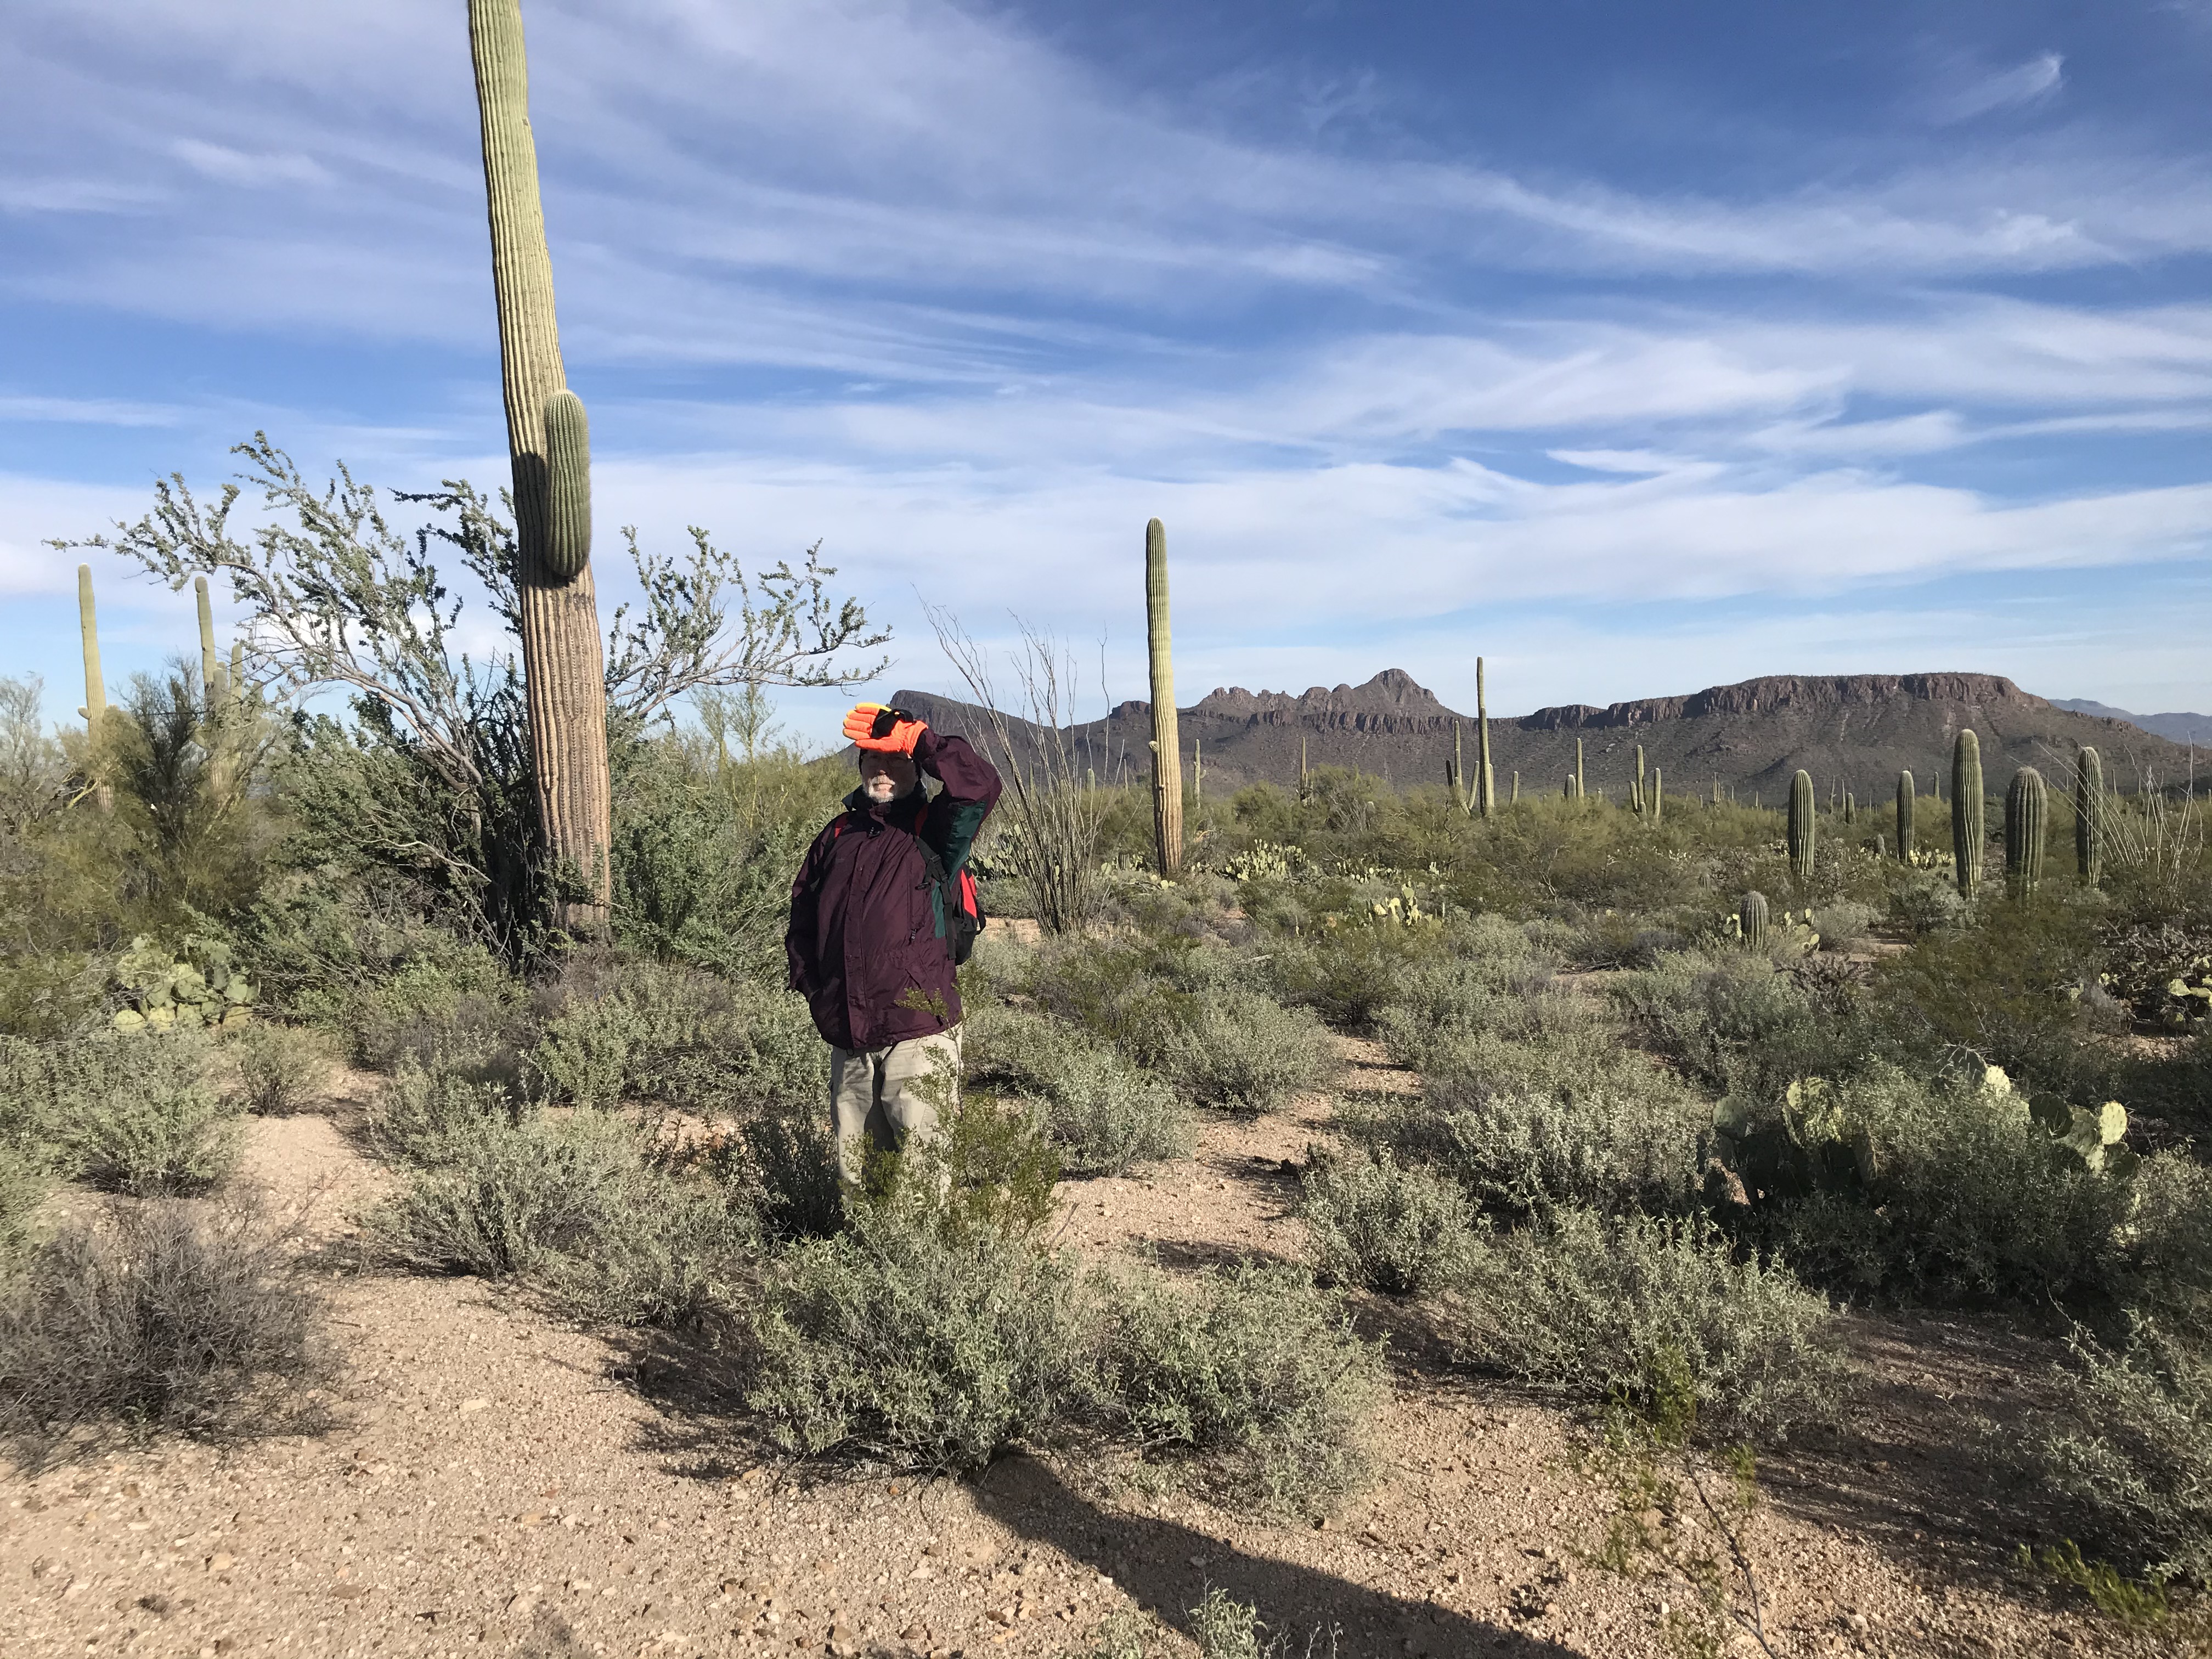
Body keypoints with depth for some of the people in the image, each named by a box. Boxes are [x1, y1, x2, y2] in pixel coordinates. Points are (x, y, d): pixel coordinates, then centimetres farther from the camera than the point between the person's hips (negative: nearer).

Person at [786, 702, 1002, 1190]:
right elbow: (803, 914, 22)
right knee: (855, 1165, 13)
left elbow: (980, 785, -20)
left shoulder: (933, 830, 0)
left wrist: (917, 739, -15)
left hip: (919, 1032, -5)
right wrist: (810, 983, 11)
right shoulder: (838, 835, 14)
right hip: (848, 1035, 5)